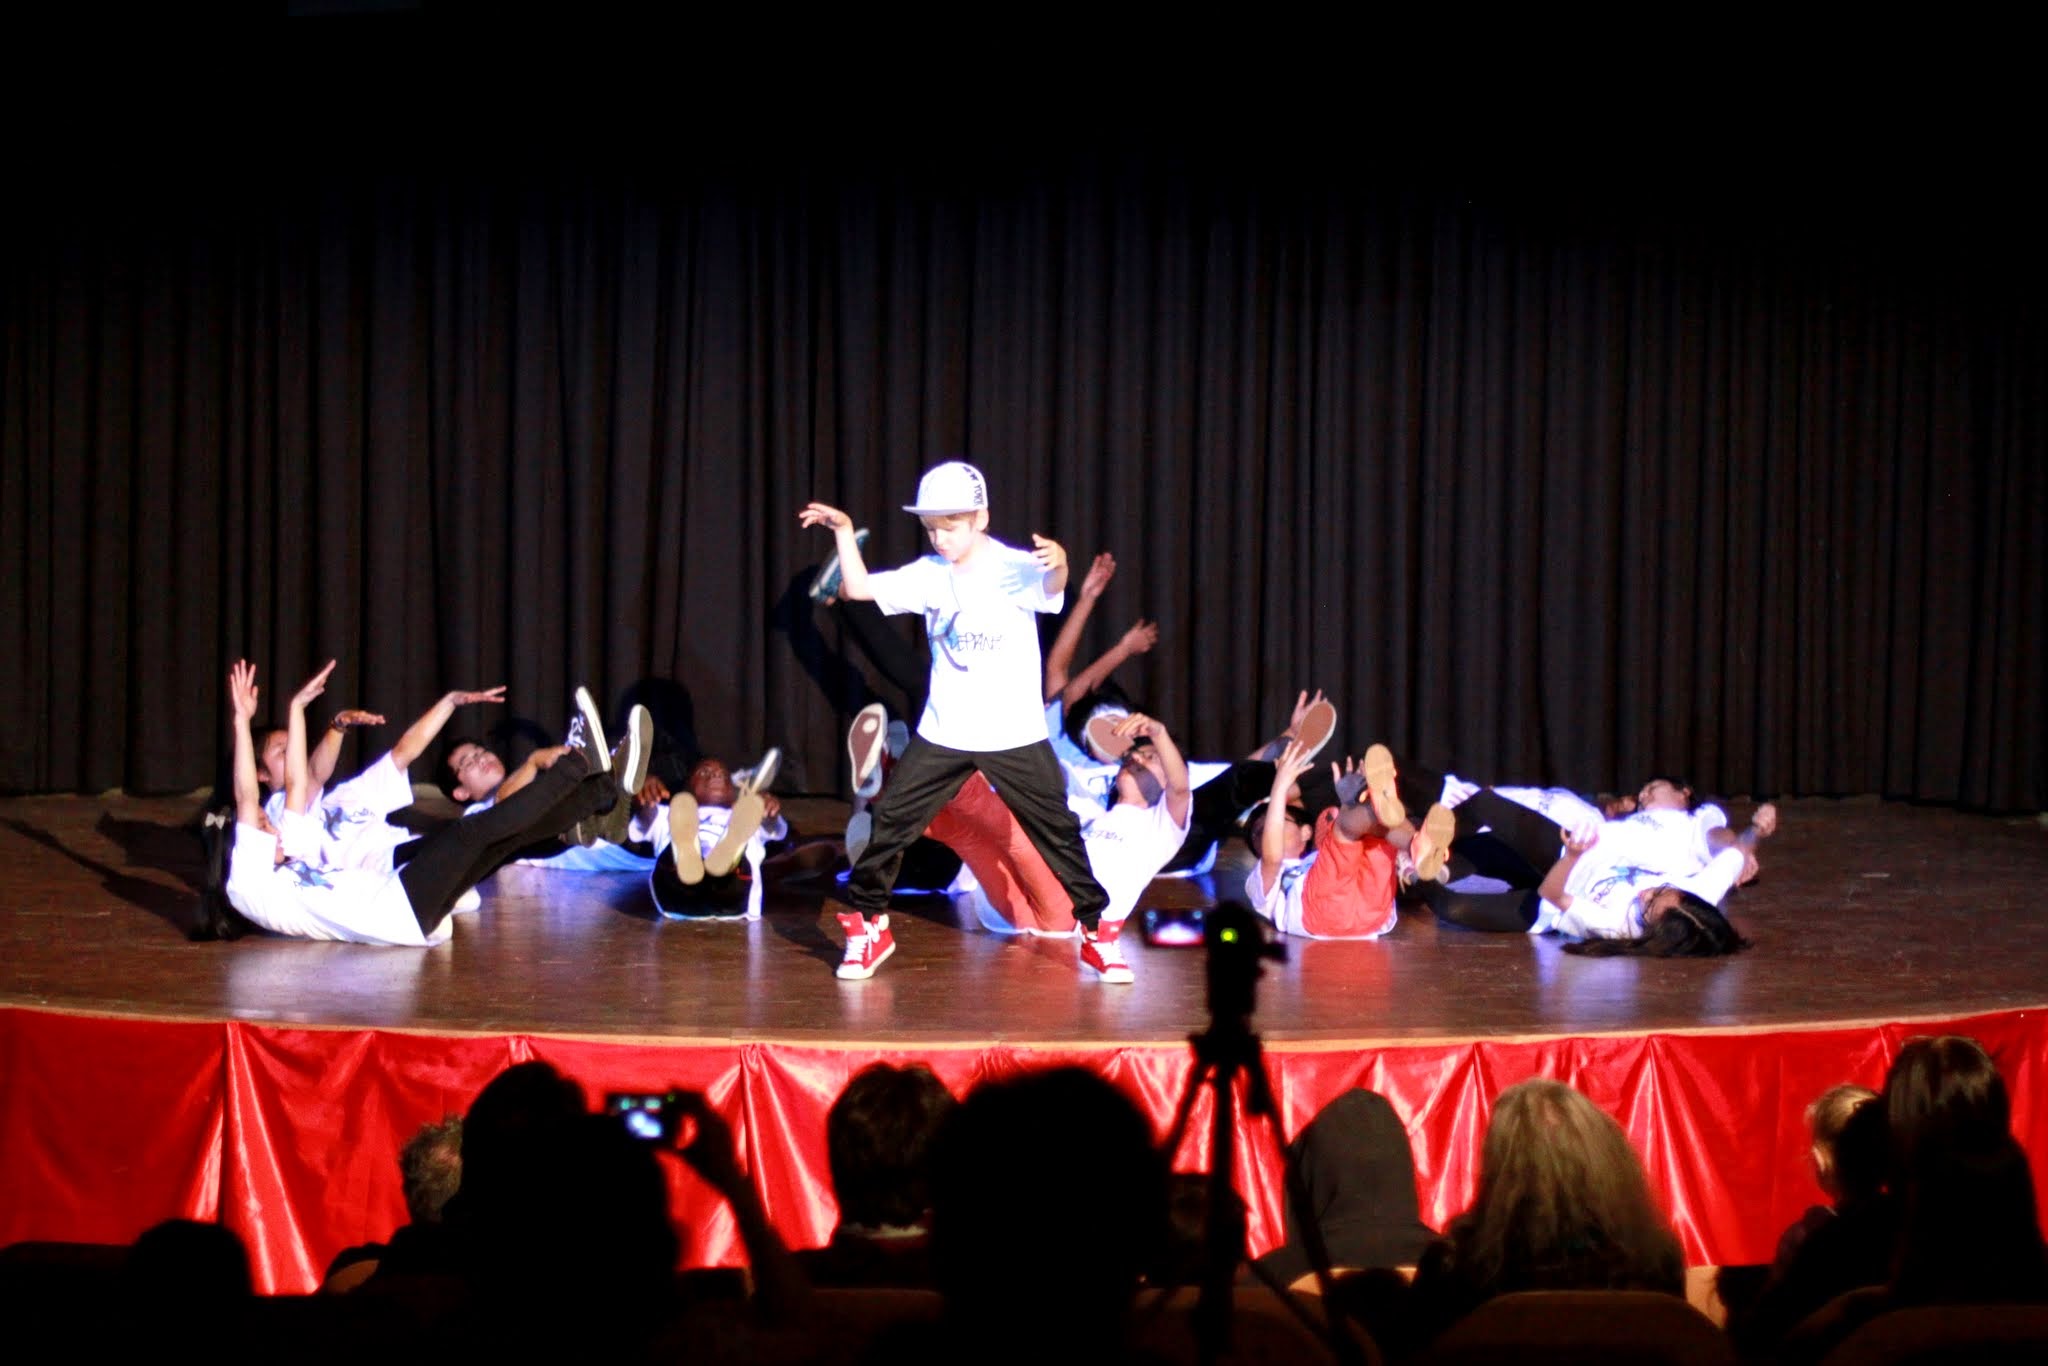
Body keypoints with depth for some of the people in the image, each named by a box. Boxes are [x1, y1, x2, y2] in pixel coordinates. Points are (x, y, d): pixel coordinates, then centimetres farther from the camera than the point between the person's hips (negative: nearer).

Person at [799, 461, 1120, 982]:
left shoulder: (1015, 568, -15)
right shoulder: (929, 574, 0)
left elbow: (1051, 588, -37)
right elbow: (859, 587, 7)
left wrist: (1058, 564, -60)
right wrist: (844, 531, -4)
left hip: (1016, 737, -4)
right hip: (942, 735, 4)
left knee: (1059, 831, 0)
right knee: (890, 822, 1)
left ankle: (1096, 932, 13)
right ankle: (868, 925, 16)